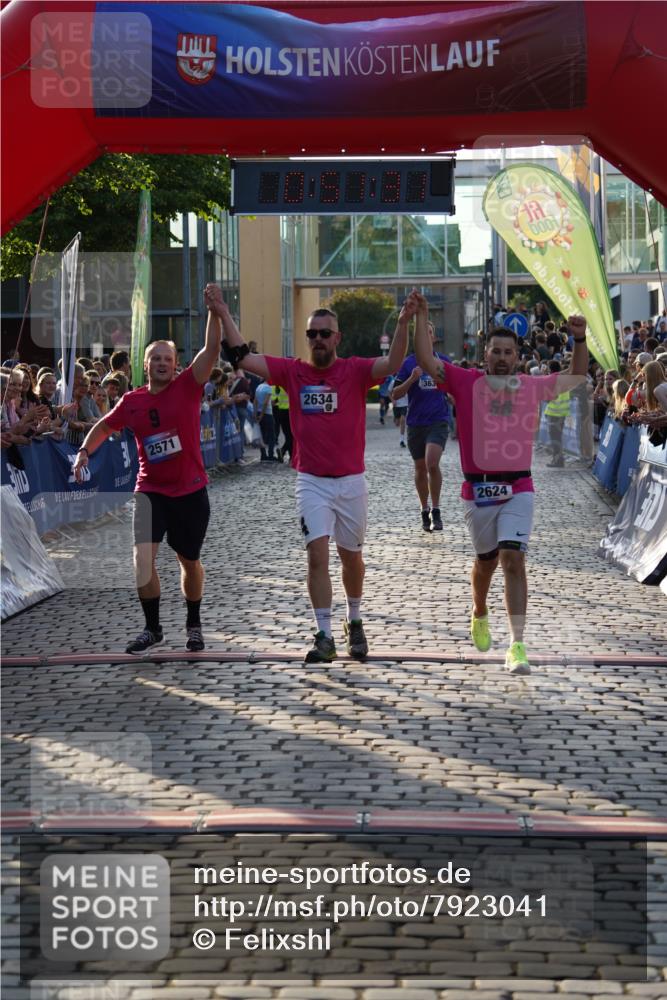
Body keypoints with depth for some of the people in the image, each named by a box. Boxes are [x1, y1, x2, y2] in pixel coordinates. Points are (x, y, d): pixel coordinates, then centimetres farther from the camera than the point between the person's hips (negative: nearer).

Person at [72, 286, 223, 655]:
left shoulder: (187, 387, -8)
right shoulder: (131, 401, 0)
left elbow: (211, 350, -20)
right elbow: (105, 425, 18)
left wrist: (214, 312, -32)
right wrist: (84, 450, 4)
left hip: (190, 491, -1)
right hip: (151, 491, 1)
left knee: (189, 561, 12)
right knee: (143, 557, -14)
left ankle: (193, 624, 33)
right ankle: (153, 628, 1)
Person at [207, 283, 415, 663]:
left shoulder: (355, 371, -5)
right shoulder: (293, 371, 1)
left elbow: (393, 364, -22)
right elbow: (244, 357, -1)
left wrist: (403, 323, -37)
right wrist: (224, 314, -6)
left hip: (351, 481, 0)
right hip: (312, 481, 1)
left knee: (351, 557, 13)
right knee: (318, 555, -9)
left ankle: (355, 622, 34)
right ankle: (325, 636, -5)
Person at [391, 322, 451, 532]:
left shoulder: (444, 361, 6)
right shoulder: (408, 363, 2)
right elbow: (395, 394, -1)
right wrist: (412, 379, -16)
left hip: (438, 421, -1)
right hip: (415, 423, 1)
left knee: (432, 463, -20)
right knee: (420, 468, 9)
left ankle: (436, 511, -10)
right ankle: (425, 511, 25)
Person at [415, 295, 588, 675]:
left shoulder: (534, 386, 5)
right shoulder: (467, 382, -1)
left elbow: (577, 376, 20)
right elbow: (427, 361, -10)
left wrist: (580, 339, 7)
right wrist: (422, 317, -14)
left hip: (518, 489, 0)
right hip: (479, 489, 0)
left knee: (513, 560, -13)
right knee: (486, 561, 16)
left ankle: (517, 645, -15)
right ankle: (480, 615, 46)